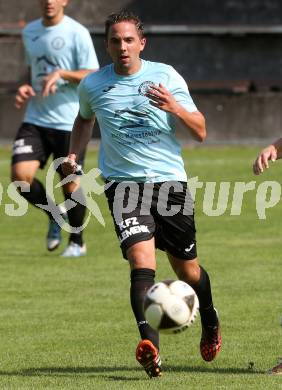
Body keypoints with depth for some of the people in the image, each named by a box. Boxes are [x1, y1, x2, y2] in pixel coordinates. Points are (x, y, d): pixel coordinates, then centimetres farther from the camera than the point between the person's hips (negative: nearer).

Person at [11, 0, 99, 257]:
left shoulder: (77, 33, -8)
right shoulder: (29, 32, 11)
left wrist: (61, 73, -24)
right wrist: (27, 89, 5)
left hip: (69, 122, -5)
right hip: (35, 120, 5)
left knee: (71, 183, 2)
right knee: (20, 175, -12)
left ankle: (77, 242, 24)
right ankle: (54, 216, 15)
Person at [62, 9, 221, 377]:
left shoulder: (165, 76, 0)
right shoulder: (92, 85, 5)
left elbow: (200, 131, -1)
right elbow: (84, 119, 28)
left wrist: (174, 107, -20)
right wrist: (74, 154, 13)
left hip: (170, 180, 1)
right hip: (123, 183, -1)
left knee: (186, 268, 11)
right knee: (141, 259, -23)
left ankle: (210, 321, 43)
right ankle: (150, 347, -35)